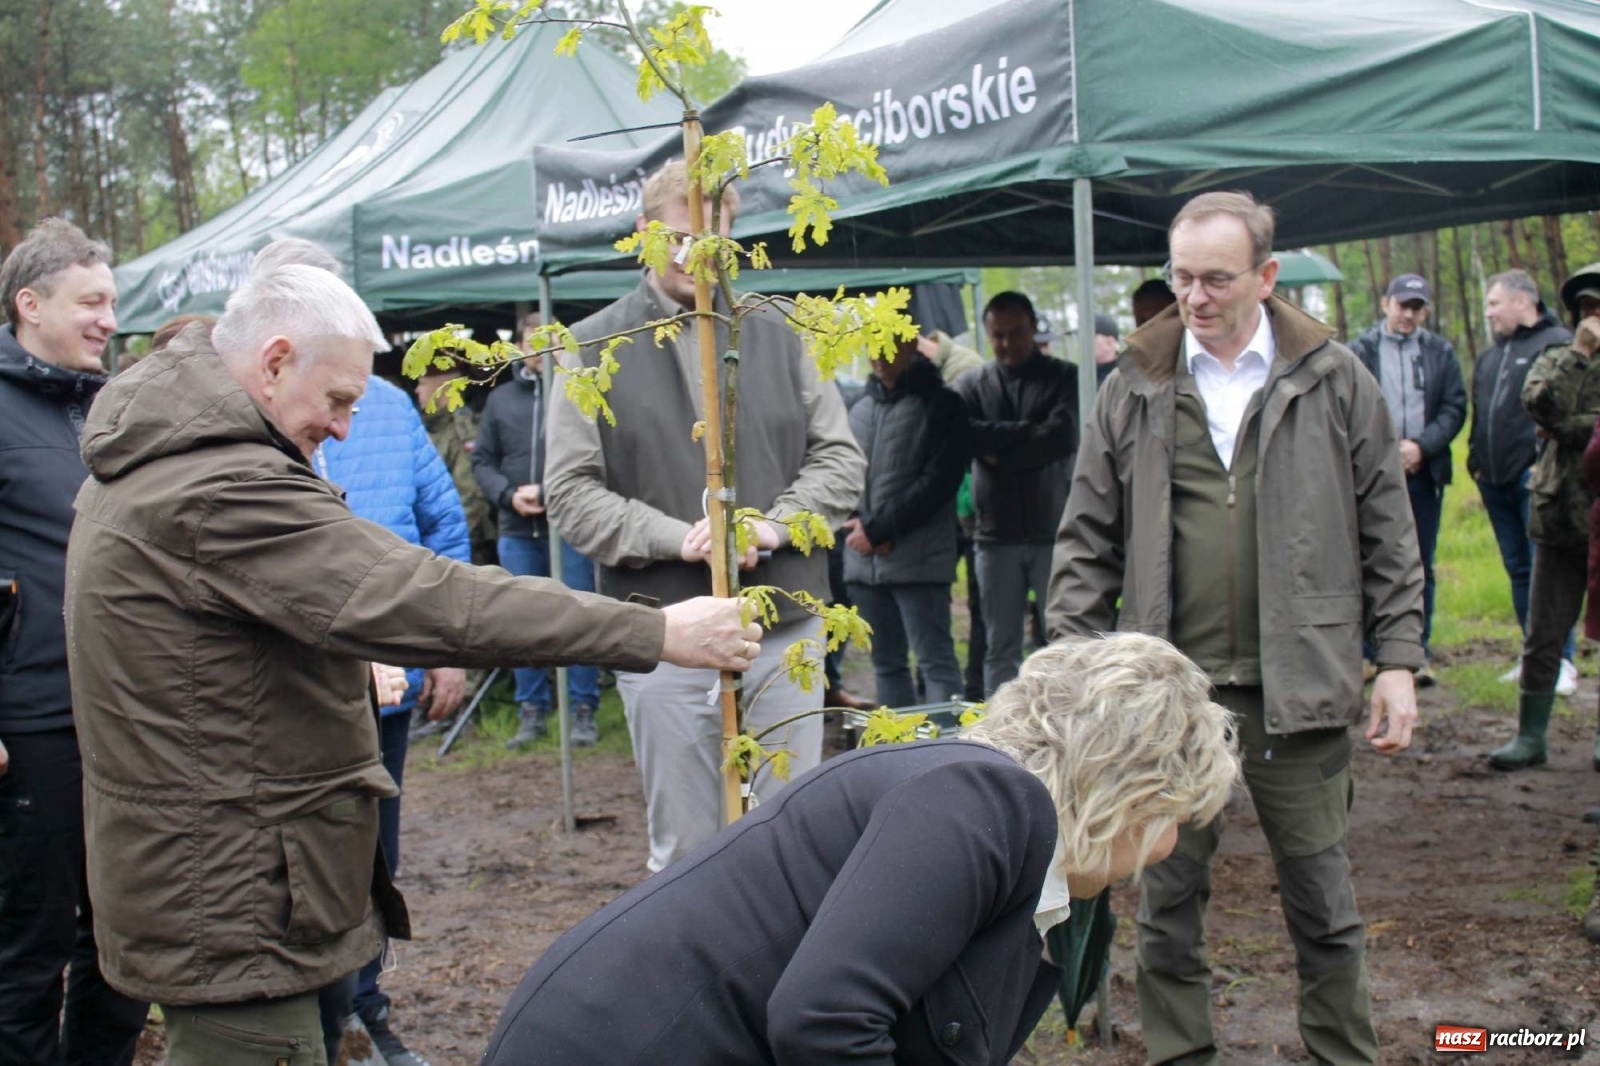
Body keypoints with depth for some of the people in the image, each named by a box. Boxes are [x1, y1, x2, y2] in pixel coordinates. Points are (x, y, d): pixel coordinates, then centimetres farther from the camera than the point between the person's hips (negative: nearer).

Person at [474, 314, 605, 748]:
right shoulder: (501, 398, 12)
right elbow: (483, 461, 13)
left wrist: (547, 492, -15)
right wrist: (508, 495, -5)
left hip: (570, 528, -4)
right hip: (517, 531, 4)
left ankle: (584, 710, 12)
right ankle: (532, 710, 20)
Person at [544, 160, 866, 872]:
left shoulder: (776, 335, 10)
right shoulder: (596, 347, 3)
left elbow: (841, 458, 10)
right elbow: (570, 491, -1)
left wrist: (774, 527, -9)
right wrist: (676, 539, -15)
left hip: (787, 625, 2)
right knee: (685, 847, 7)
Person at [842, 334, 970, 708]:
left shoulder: (940, 404, -1)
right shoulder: (860, 410, 17)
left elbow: (938, 480, -9)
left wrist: (877, 529, -11)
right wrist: (858, 524, -8)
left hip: (918, 561, -6)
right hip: (863, 562, 6)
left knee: (935, 661, -7)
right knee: (887, 663, 11)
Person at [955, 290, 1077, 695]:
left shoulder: (1064, 378, 6)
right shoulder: (972, 385, 11)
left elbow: (1064, 436, -10)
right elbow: (965, 435, -7)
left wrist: (1002, 453, -7)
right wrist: (1028, 432, -10)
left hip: (1054, 529, -2)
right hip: (996, 535, 2)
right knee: (1001, 649, 6)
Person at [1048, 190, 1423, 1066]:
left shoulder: (1335, 381, 3)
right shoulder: (1133, 390, 4)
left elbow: (1387, 535, 6)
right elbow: (1087, 540, 7)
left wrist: (1398, 662, 2)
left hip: (1297, 691, -1)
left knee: (1321, 901, 11)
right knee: (1168, 900, 9)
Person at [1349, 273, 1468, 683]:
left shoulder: (1441, 352, 11)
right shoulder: (1360, 351, 3)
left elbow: (1455, 408, 5)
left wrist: (1421, 445, -10)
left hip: (1423, 472, 2)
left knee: (1421, 567, 5)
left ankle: (1418, 653, 11)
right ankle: (1368, 651, 7)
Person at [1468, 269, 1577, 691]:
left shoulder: (1558, 344, -5)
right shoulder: (1489, 357, 21)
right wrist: (1476, 459, 16)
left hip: (1536, 479, -8)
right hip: (1496, 481, 8)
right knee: (1519, 570, 11)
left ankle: (1562, 659, -5)